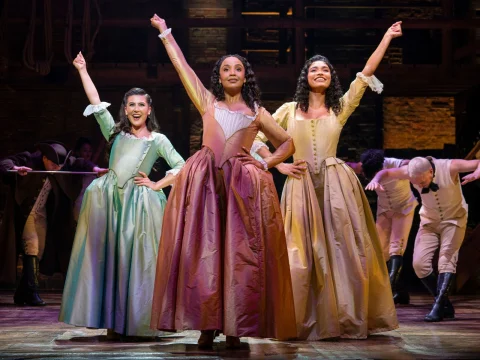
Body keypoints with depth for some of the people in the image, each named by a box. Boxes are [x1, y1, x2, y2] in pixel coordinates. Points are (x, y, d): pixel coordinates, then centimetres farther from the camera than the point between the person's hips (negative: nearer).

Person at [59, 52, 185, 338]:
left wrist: (156, 185, 0)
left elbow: (181, 167, 7)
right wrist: (83, 70, 12)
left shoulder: (157, 140, 11)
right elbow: (96, 101, 13)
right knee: (108, 258, -3)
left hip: (139, 202, -2)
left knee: (136, 259, -4)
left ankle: (134, 320, 2)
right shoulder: (115, 132, 16)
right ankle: (112, 322, 1)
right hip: (109, 198, 2)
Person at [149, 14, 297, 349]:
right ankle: (208, 326, -3)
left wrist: (266, 164, 8)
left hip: (243, 183, 0)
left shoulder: (257, 111, 19)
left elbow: (288, 143, 23)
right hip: (204, 181, 0)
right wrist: (165, 32, 24)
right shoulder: (208, 103, 18)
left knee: (240, 254, -5)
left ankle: (235, 329, -1)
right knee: (202, 252, -7)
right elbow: (182, 67, 20)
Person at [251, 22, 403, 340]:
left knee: (342, 251, -2)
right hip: (301, 186, 0)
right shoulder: (289, 110, 10)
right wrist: (279, 165, 2)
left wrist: (387, 38, 6)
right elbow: (257, 137, 13)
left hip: (336, 185, 1)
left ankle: (349, 321, 4)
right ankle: (303, 323, 3)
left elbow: (367, 73, 7)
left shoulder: (341, 108, 11)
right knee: (303, 254, -2)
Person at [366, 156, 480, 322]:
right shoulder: (411, 172, -18)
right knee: (419, 263, -9)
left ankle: (438, 308, -20)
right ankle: (445, 304, 4)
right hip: (429, 221, 4)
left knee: (446, 260, -20)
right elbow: (386, 173, -9)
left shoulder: (449, 167, -27)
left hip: (454, 218, -3)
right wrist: (376, 180, -32)